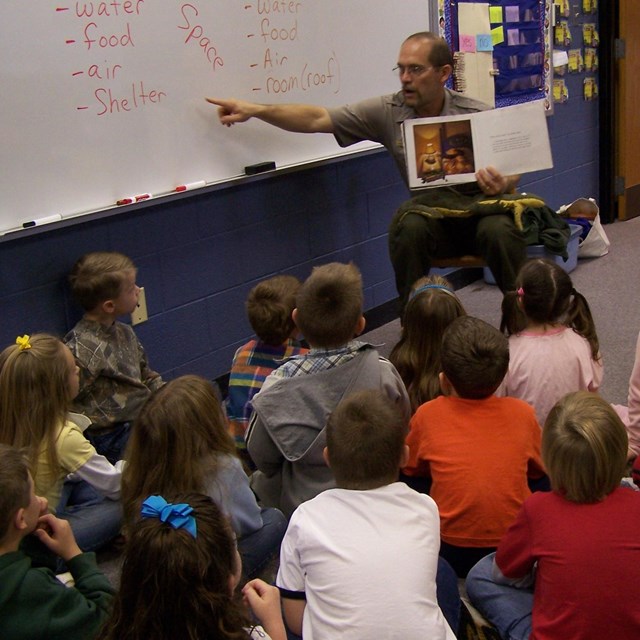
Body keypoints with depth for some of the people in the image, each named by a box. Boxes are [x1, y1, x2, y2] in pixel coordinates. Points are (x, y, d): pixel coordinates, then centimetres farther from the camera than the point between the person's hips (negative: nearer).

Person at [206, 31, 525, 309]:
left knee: (499, 231, -34)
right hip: (433, 217, 1)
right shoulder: (388, 112, -4)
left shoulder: (478, 116, -7)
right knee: (408, 226, -32)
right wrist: (254, 109, -16)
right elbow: (317, 119, -7)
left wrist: (502, 185, -27)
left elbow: (511, 176, -1)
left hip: (481, 210, -1)